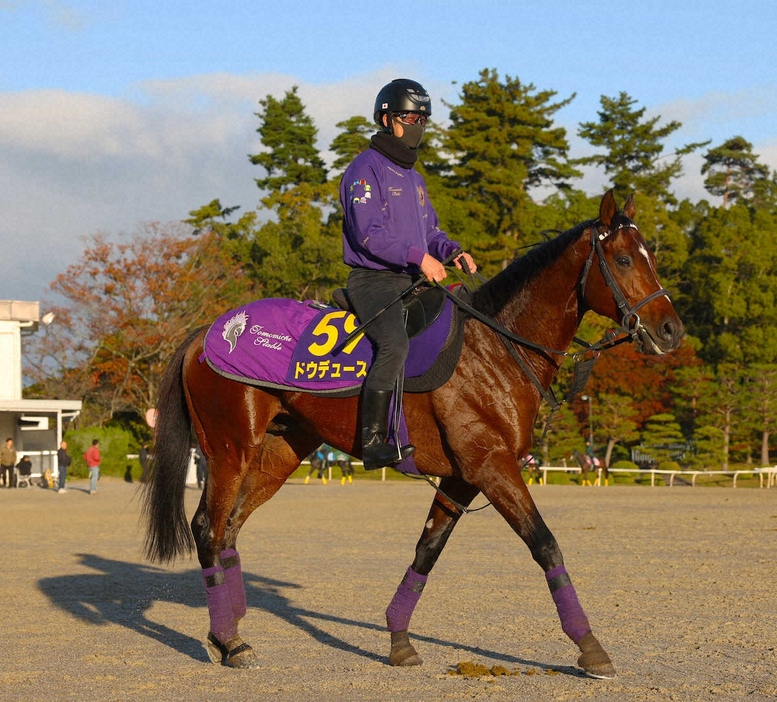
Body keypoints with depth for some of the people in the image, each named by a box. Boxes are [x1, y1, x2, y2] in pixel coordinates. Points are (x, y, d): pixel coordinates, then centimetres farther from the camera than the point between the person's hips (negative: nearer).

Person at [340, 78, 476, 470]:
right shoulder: (366, 169, -6)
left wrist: (452, 251, 3)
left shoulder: (414, 178, 23)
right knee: (395, 344, -34)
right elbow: (367, 233, -17)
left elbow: (430, 230, 26)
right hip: (373, 281, -9)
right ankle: (373, 442, -36)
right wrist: (418, 256, -24)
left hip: (411, 283, 9)